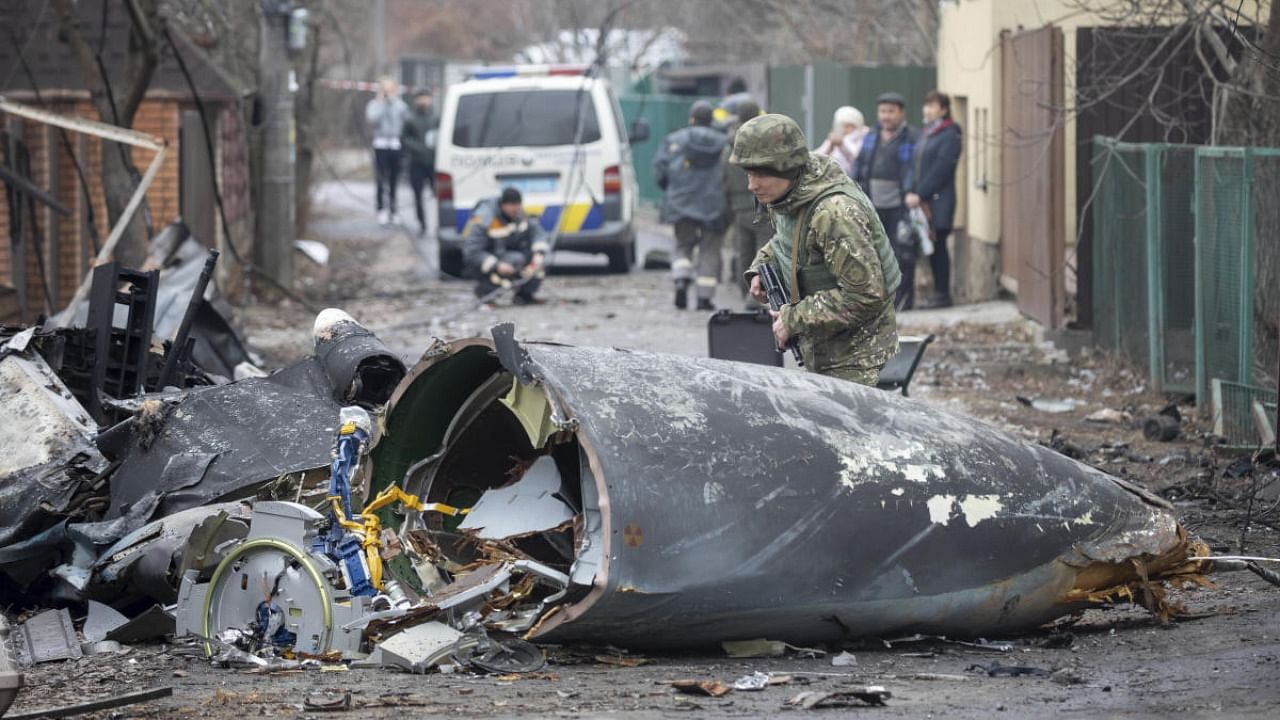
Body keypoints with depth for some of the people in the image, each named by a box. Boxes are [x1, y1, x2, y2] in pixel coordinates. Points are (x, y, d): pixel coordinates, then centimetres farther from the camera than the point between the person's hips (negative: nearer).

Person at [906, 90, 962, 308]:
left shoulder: (950, 136, -8)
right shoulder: (925, 135, 17)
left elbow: (941, 170, -15)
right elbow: (915, 167, 15)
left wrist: (920, 194, -17)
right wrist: (911, 192, 1)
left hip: (939, 201, -8)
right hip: (922, 201, 8)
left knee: (938, 247, -6)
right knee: (931, 248, 8)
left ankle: (943, 294, -2)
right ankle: (939, 293, 14)